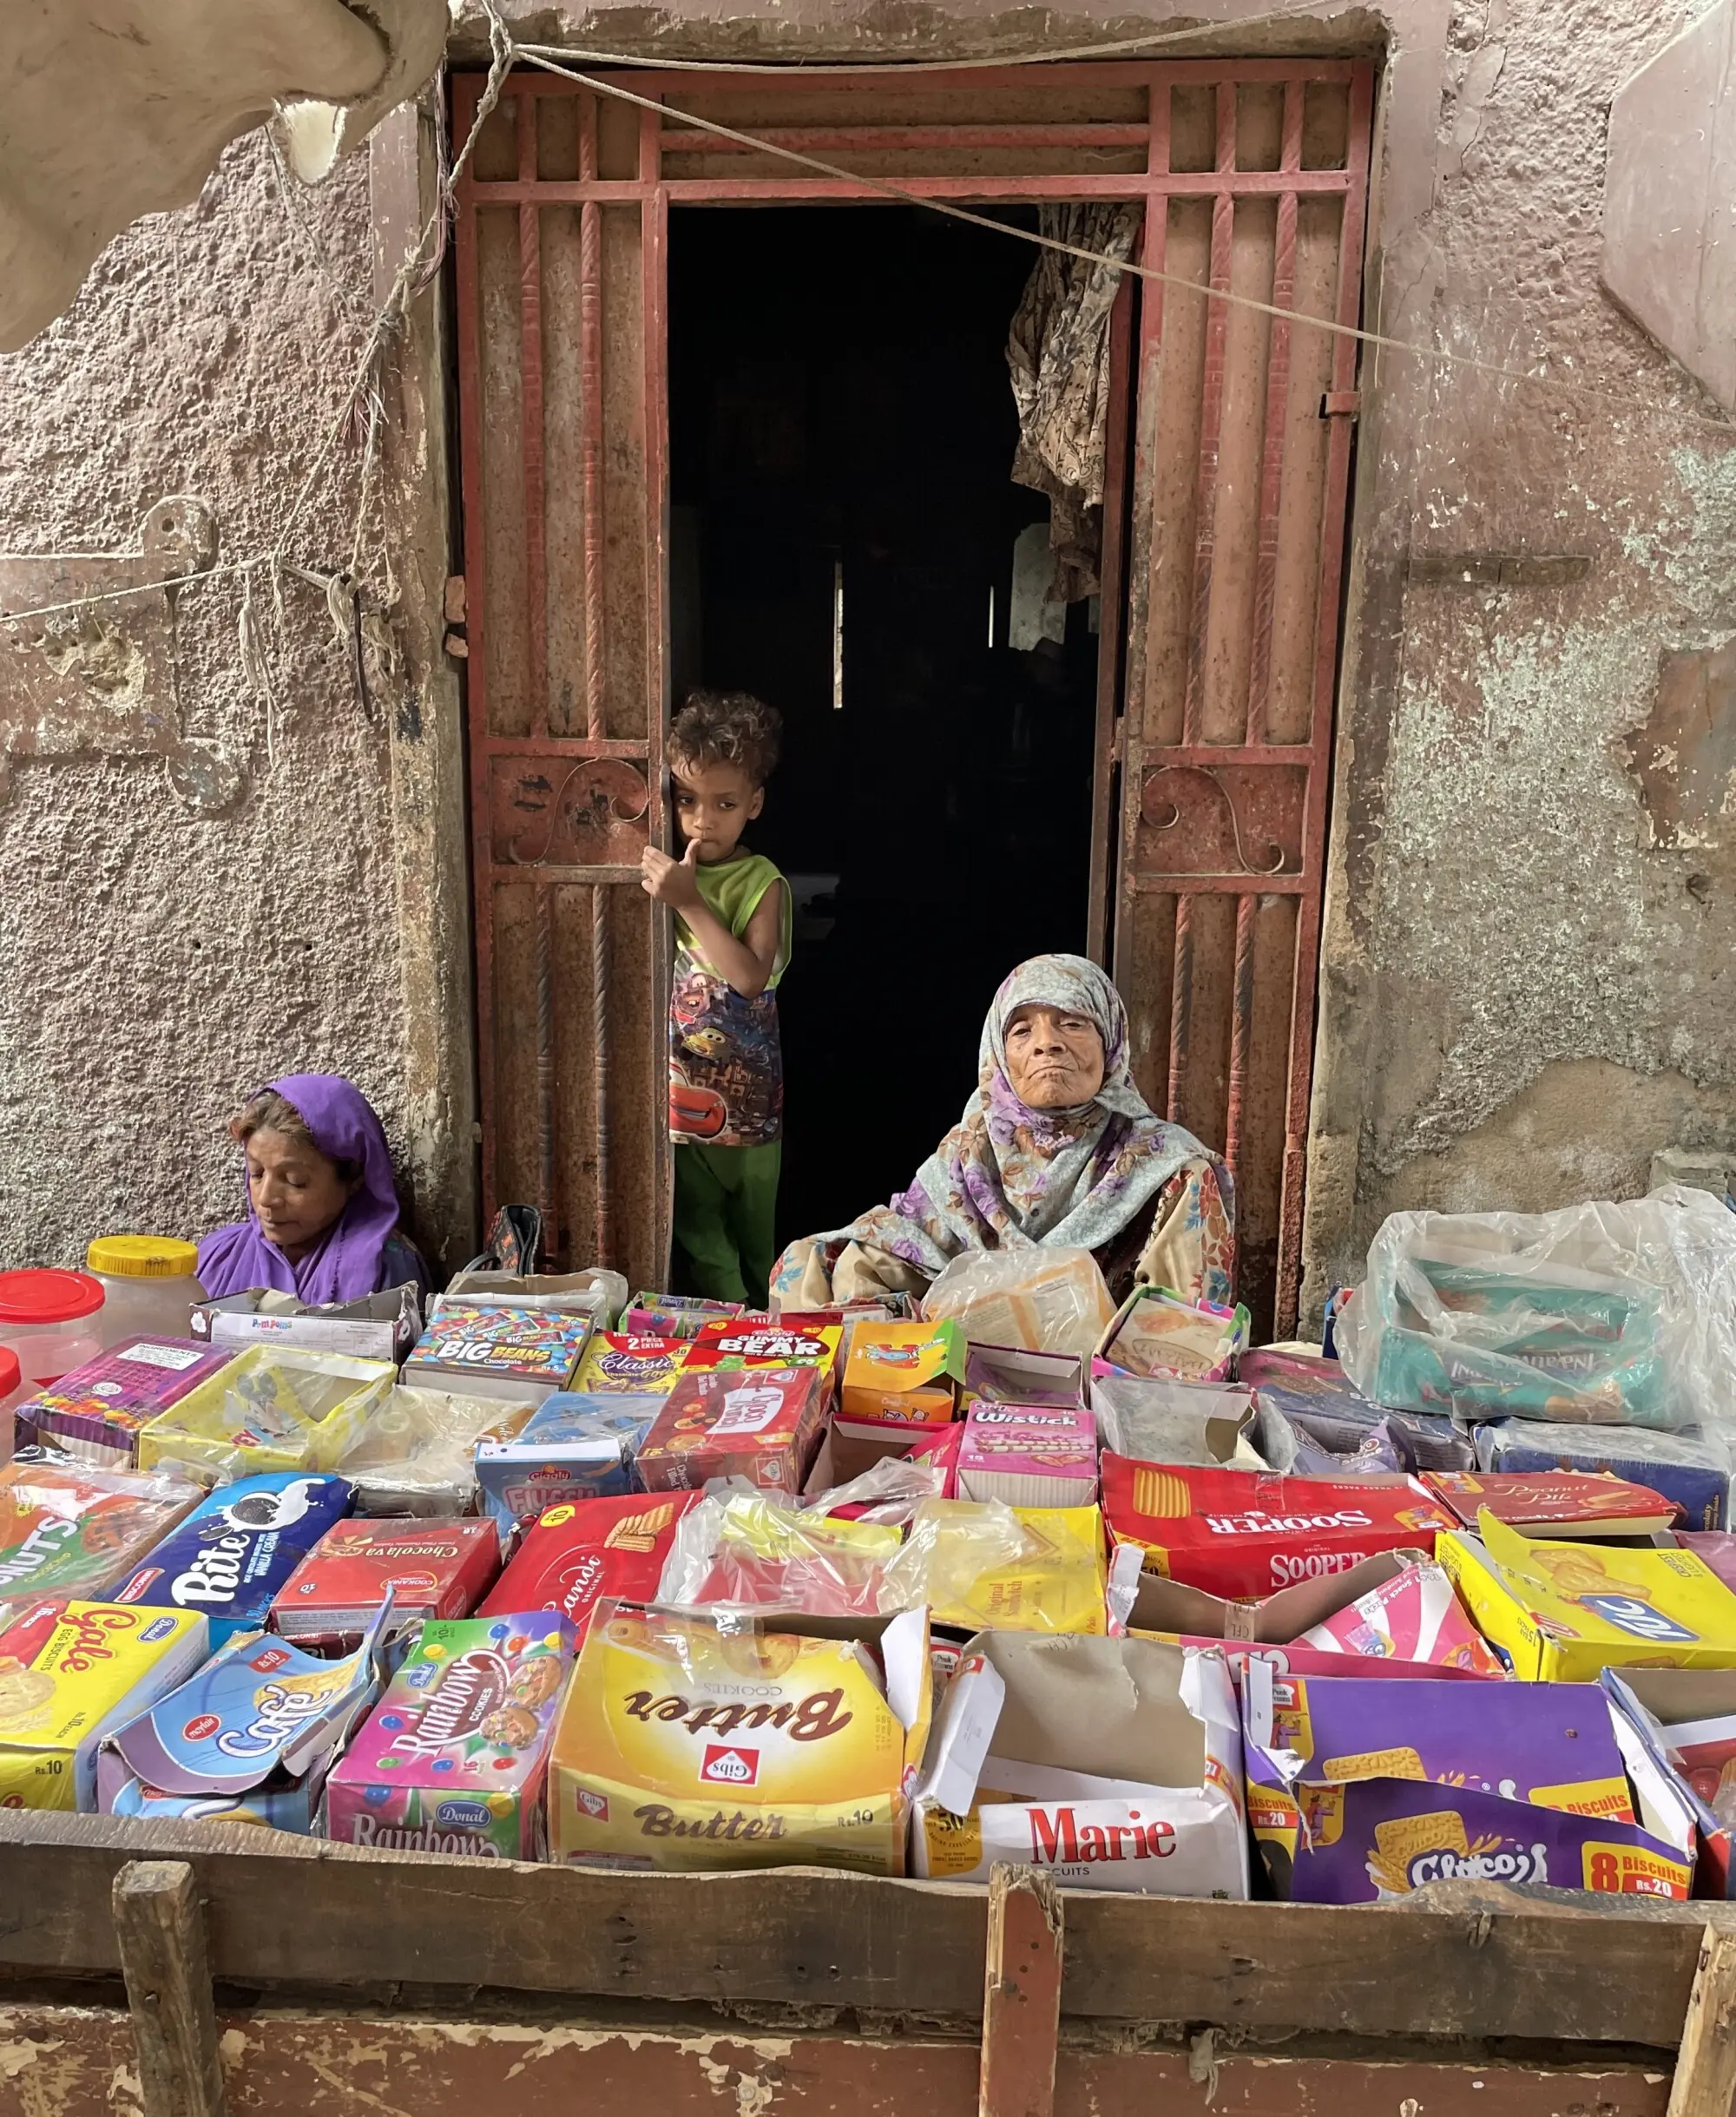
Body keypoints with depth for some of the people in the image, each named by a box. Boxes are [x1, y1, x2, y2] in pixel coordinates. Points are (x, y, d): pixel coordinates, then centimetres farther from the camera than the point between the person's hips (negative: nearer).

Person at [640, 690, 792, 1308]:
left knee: (756, 1223, 14)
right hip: (681, 1084, 2)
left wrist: (691, 903, -28)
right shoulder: (662, 870, 1)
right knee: (701, 1232, 9)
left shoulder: (761, 881, -10)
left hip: (748, 1088, -2)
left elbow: (751, 977, -24)